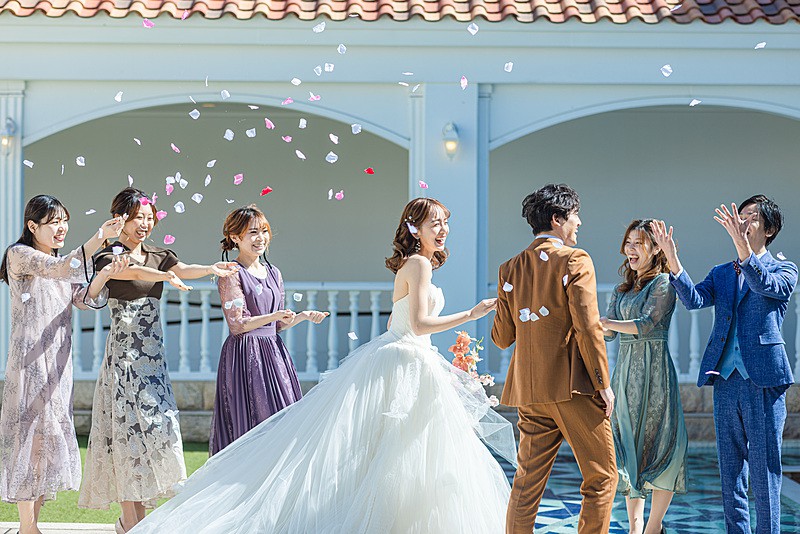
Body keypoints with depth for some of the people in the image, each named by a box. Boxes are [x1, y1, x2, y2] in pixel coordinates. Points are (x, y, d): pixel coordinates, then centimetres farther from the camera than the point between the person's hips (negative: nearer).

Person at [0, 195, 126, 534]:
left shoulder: (59, 261, 18)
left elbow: (84, 298, 3)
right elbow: (59, 269, -24)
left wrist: (104, 275, -17)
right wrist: (99, 238, -33)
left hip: (58, 360, 7)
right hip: (29, 360, -7)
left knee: (51, 435, 6)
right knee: (31, 433, -7)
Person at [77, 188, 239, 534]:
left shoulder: (159, 257, 13)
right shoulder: (108, 257, -2)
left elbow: (183, 269, -8)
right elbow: (133, 272, -24)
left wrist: (210, 269, -31)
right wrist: (167, 277, -44)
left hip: (153, 355, 5)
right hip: (124, 354, -5)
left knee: (157, 425, 1)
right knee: (127, 428, -6)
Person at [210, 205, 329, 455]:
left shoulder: (273, 273, 15)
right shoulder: (231, 275, -5)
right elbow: (238, 324, -11)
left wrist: (302, 316, 3)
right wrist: (274, 316, -20)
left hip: (273, 352, 7)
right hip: (245, 356, -7)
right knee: (249, 423, -8)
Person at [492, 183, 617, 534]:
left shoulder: (511, 269, 9)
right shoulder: (575, 261, -7)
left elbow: (501, 337, 10)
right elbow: (587, 327, -14)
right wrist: (603, 384, -9)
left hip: (529, 390, 6)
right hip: (573, 386, -6)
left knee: (527, 481, 10)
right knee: (602, 477, 2)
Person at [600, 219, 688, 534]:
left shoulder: (664, 284, -4)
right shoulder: (622, 290, 17)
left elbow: (646, 325, -15)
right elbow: (609, 332, 10)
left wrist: (600, 321, -20)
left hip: (654, 369, -7)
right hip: (625, 369, 7)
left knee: (658, 443, -5)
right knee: (628, 447, 5)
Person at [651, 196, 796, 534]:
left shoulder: (783, 270, 4)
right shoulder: (722, 274, 17)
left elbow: (765, 285, -19)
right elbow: (694, 299, -1)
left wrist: (743, 247, -35)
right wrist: (672, 260, -18)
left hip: (763, 380, -5)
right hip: (726, 379, 5)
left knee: (764, 474, -4)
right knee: (730, 471, 9)